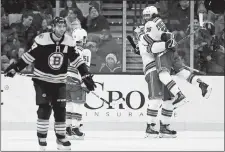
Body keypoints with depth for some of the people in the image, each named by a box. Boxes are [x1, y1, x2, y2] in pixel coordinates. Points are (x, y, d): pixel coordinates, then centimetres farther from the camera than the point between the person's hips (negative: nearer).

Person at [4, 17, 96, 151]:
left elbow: (77, 60, 0)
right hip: (42, 79, -3)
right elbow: (29, 56, -10)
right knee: (45, 108, -13)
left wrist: (86, 76, -4)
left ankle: (61, 136, 15)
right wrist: (14, 68, -11)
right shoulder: (42, 40, -18)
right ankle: (42, 136, -1)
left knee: (60, 109, 1)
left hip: (59, 82, 4)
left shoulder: (69, 42, -6)